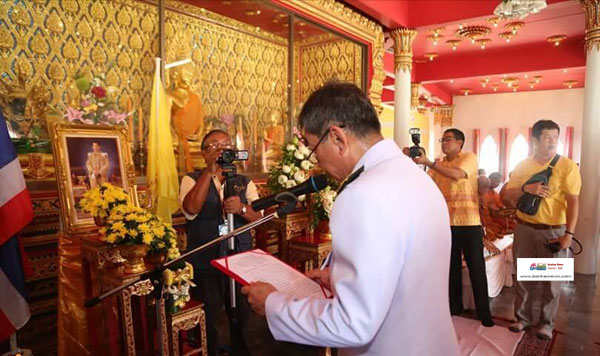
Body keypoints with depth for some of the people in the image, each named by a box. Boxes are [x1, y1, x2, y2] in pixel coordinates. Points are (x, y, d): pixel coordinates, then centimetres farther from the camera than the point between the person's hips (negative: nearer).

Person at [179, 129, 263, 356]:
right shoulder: (192, 180, -1)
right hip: (205, 265, -2)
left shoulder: (245, 182, 6)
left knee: (241, 315, 15)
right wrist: (210, 171, -25)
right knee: (207, 320, 11)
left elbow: (260, 216, -8)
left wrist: (241, 208, -29)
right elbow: (190, 210, -21)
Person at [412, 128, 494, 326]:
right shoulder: (438, 164, 12)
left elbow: (457, 174, -23)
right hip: (447, 222, 5)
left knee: (476, 268, 5)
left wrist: (428, 162, -24)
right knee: (452, 267, 14)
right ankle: (455, 307, 28)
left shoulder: (469, 157, -3)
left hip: (469, 222, -5)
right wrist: (415, 162, -10)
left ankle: (484, 312, 17)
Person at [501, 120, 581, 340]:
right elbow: (506, 196, 3)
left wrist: (569, 233, -15)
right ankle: (523, 317, 26)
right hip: (524, 228, 3)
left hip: (554, 231, -2)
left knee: (551, 279, 7)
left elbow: (573, 202, -9)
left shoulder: (567, 166, -5)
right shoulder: (522, 166, 5)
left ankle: (547, 322, 24)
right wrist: (526, 188, -16)